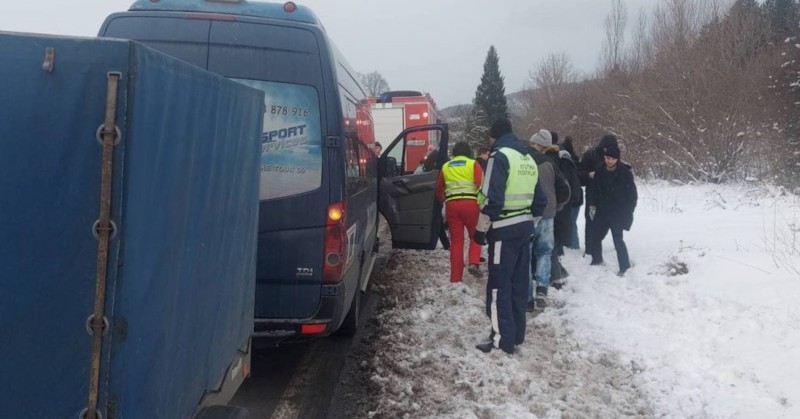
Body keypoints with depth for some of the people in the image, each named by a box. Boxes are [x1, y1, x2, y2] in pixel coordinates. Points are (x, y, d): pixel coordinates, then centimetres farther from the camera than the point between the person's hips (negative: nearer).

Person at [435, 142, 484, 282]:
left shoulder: (446, 166, 17)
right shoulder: (473, 164, 5)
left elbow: (439, 188, 26)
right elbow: (481, 185, -7)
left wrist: (442, 200, 43)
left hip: (451, 204, 3)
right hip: (470, 203, -3)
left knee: (456, 241, 8)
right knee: (475, 235, 16)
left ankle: (455, 278, 7)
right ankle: (474, 263, -7)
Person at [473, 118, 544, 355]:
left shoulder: (500, 156, -11)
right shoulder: (528, 158, 16)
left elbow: (493, 199, -19)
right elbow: (539, 199, 17)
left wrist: (481, 229, -11)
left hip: (504, 230, -8)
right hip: (524, 227, 8)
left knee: (499, 285, -3)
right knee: (519, 283, 14)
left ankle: (502, 339, -2)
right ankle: (516, 333, 22)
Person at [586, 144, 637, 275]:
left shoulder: (625, 173, -12)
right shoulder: (600, 172, 0)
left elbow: (632, 193, -7)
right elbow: (594, 190, 13)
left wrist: (628, 211, -8)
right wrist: (592, 205, 5)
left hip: (618, 213, -5)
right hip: (602, 212, 5)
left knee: (618, 239, -9)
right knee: (596, 237, 13)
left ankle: (624, 266, 2)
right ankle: (597, 259, 35)